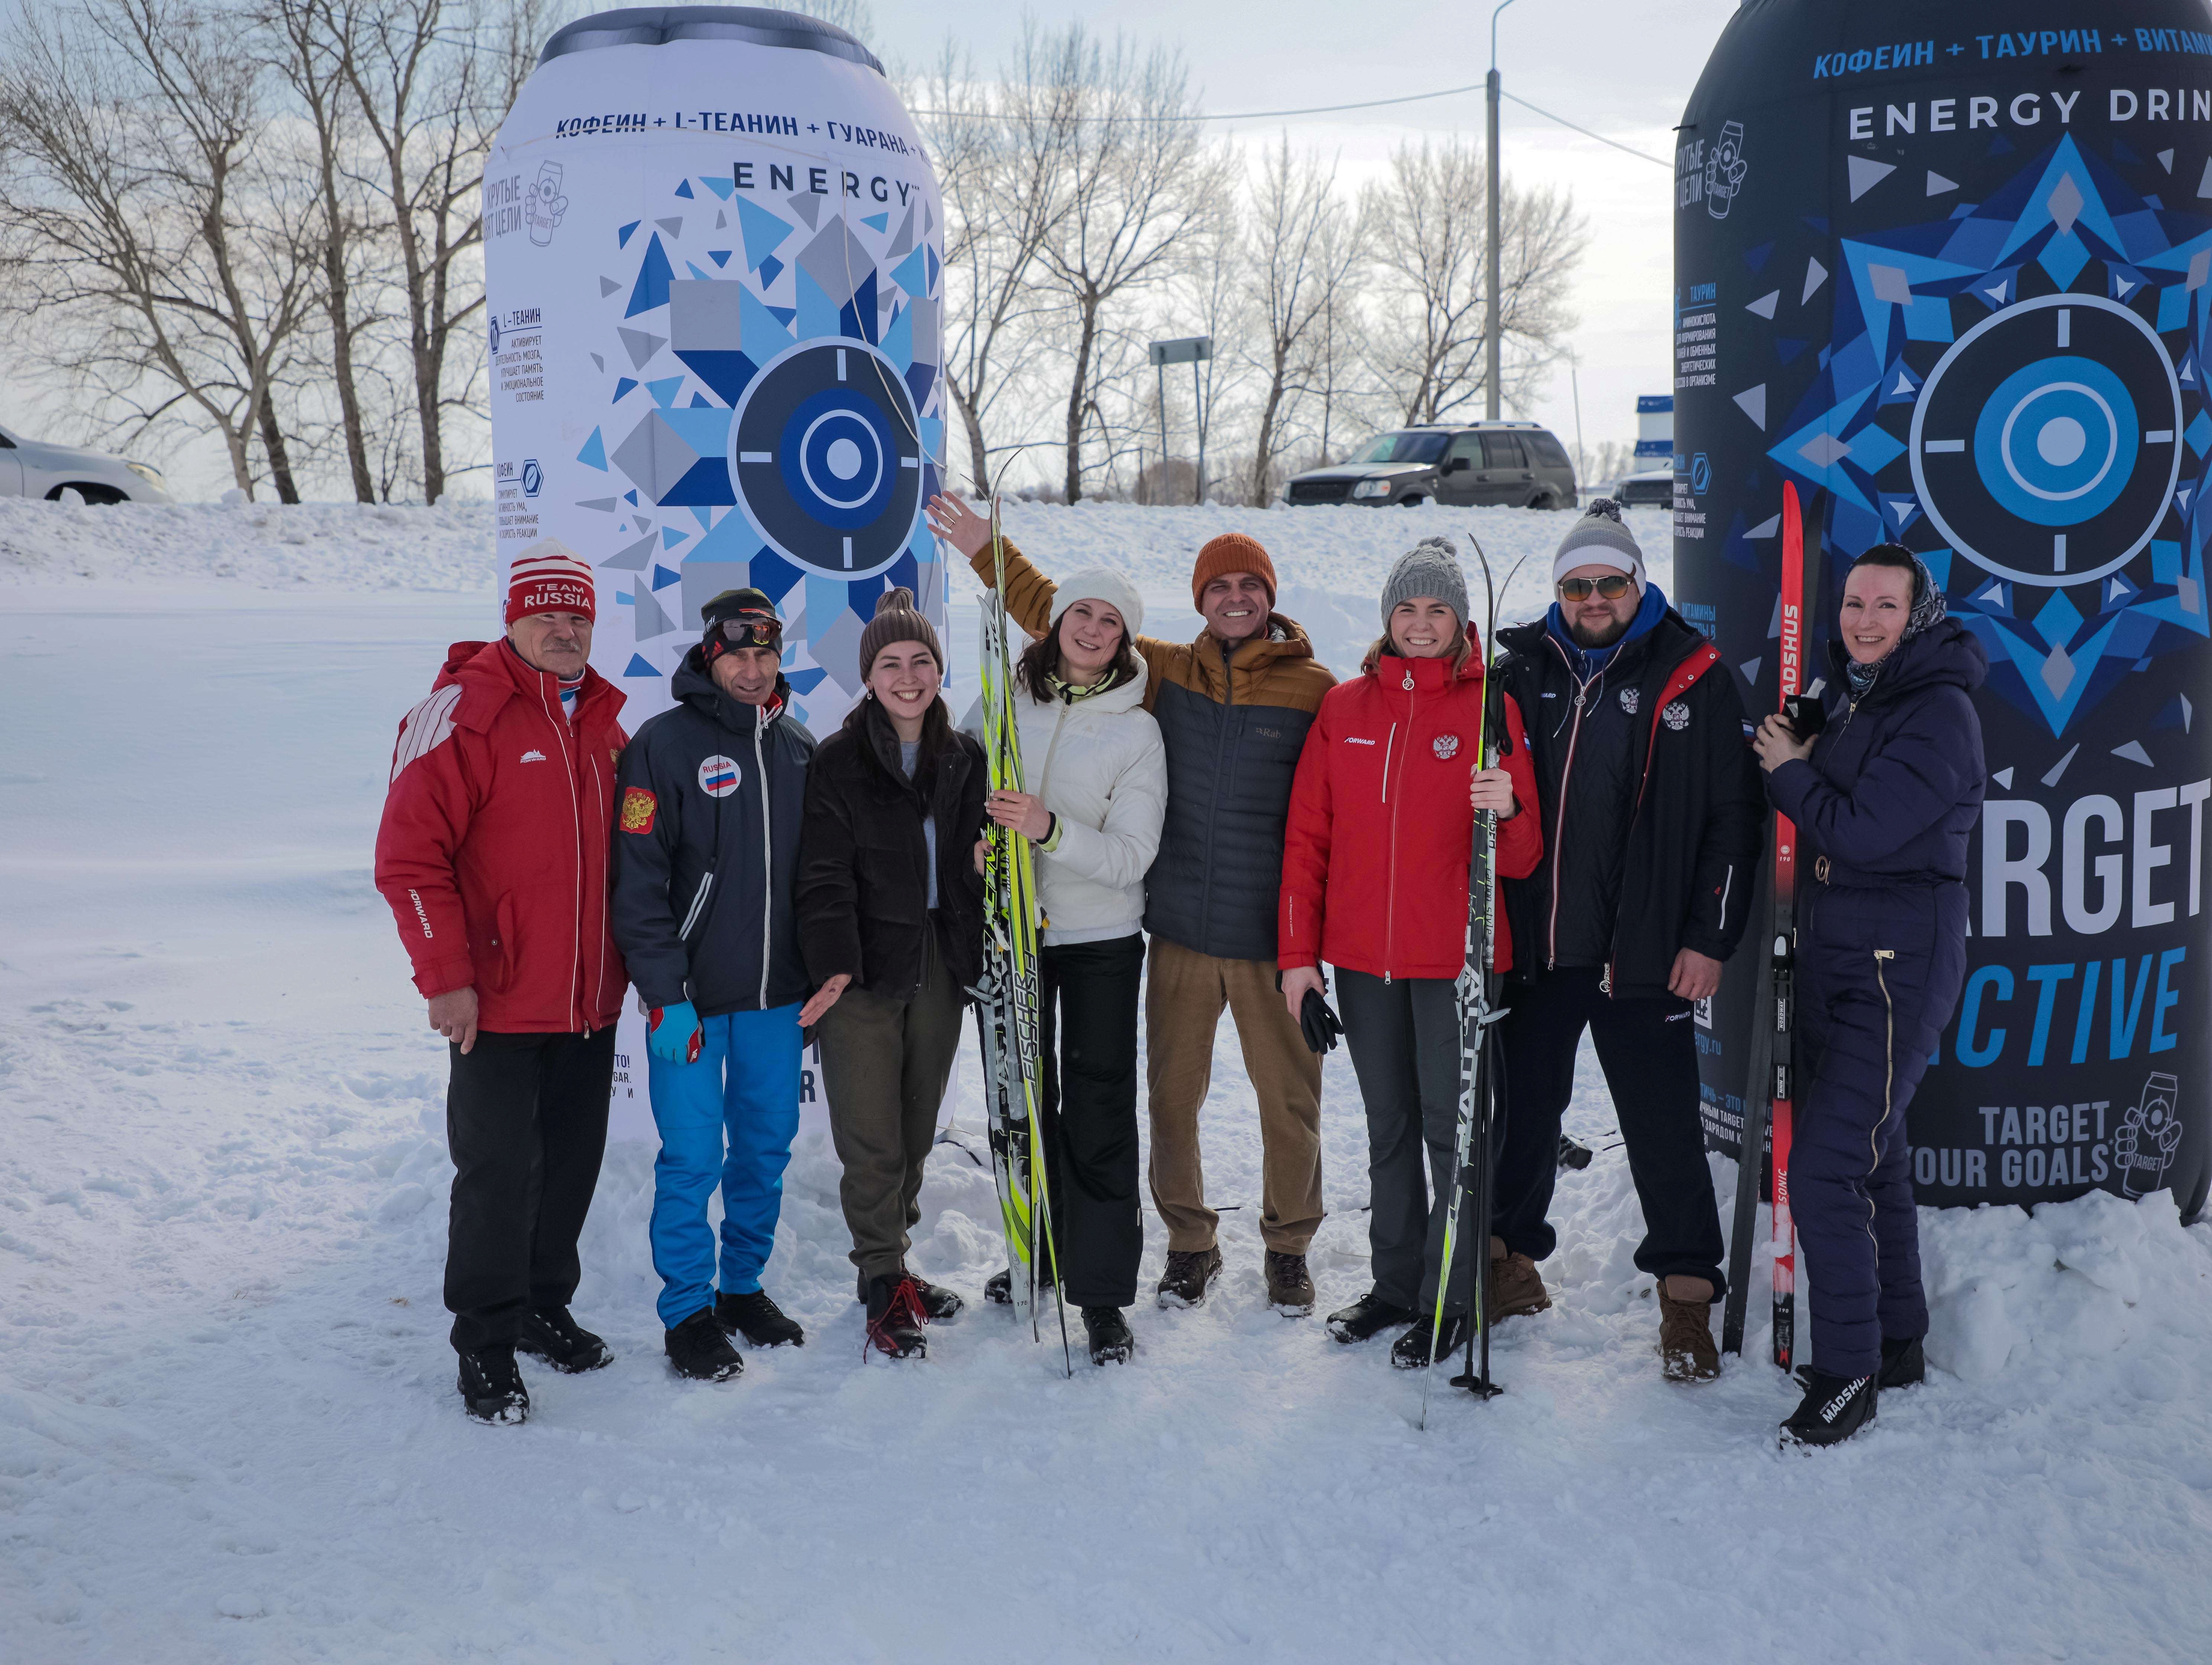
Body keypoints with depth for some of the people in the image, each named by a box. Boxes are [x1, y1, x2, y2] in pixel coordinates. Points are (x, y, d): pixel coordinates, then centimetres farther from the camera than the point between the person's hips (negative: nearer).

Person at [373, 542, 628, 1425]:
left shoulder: (605, 717, 10)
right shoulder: (464, 712, -11)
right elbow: (409, 854, -14)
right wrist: (446, 977, -17)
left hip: (590, 1002, 6)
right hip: (499, 1006, -6)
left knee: (572, 1163, 15)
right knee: (497, 1176, -1)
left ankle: (544, 1308, 32)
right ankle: (486, 1346, 14)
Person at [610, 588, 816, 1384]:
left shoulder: (800, 747, 8)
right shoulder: (665, 744, -9)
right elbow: (639, 880, -12)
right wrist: (665, 996, -16)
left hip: (778, 992, 5)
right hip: (692, 995, -5)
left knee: (767, 1148, 13)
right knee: (692, 1157, 0)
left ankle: (745, 1286, 29)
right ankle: (688, 1311, 14)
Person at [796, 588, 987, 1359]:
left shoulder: (965, 759, 9)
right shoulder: (839, 763, -5)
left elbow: (981, 853, 17)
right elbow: (825, 874, -11)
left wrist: (991, 855, -6)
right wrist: (834, 964, -21)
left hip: (940, 962, 5)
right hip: (866, 966, -4)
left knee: (917, 1130, 13)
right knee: (871, 1137, -4)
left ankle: (891, 1260, 29)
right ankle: (884, 1284, 10)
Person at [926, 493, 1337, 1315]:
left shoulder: (1314, 689, -2)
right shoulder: (1164, 671, 6)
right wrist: (991, 555, 10)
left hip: (1273, 937, -2)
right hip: (1180, 935, 2)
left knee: (1290, 1097, 6)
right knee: (1173, 1095, 10)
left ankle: (1288, 1247, 26)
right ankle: (1189, 1242, 28)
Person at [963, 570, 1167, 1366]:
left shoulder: (1137, 732, -6)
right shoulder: (1001, 704, 2)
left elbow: (1131, 855, -13)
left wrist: (1050, 830, -28)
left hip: (1099, 941, -3)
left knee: (1098, 1113, -3)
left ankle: (1102, 1291, 6)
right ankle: (1035, 1252, 32)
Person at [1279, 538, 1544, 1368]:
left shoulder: (1489, 709, -2)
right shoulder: (1344, 707, 6)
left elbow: (1521, 858, -5)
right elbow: (1307, 837, 8)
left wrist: (1506, 810, -27)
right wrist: (1299, 951, 3)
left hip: (1455, 957, -4)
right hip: (1362, 957, 4)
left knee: (1451, 1129, 1)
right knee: (1389, 1129, 15)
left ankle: (1448, 1300, 12)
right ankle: (1395, 1284, 27)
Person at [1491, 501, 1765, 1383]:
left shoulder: (1693, 678, 0)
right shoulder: (1523, 670, 8)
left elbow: (1733, 816, -1)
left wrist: (1710, 939, -7)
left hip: (1642, 953, -3)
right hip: (1532, 946, 3)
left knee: (1663, 1124, 2)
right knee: (1523, 1111, 13)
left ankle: (1687, 1293, 16)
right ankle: (1511, 1260, 31)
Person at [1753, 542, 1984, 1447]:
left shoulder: (1940, 712, -14)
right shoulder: (1852, 700, 12)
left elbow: (1862, 831, -22)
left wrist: (1791, 773, -8)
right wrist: (1798, 769, -1)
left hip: (1899, 965, -9)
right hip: (1835, 957, 9)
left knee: (1824, 1167, -12)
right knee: (1872, 1154, 17)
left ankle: (1849, 1371, -1)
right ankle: (1897, 1343, 31)